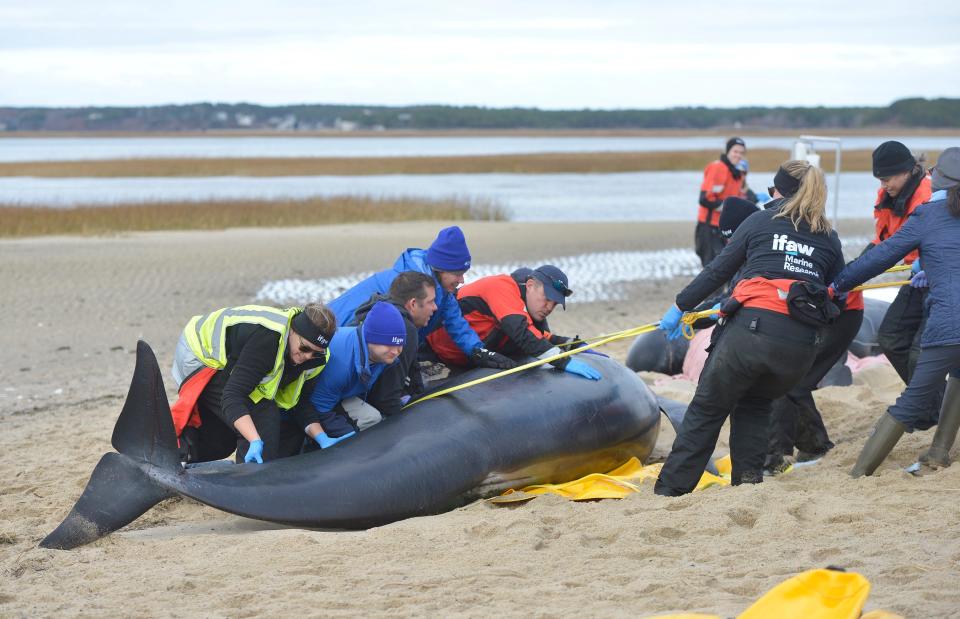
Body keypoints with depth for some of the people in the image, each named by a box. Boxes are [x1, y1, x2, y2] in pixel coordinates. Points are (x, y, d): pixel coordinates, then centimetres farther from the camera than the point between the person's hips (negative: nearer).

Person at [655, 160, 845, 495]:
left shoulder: (761, 221, 9)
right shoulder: (829, 239, 16)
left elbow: (717, 271, 9)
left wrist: (681, 306, 16)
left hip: (750, 331, -3)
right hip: (800, 348, 3)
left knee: (707, 410, 8)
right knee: (755, 404, 28)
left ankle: (669, 489, 7)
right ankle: (749, 476, 12)